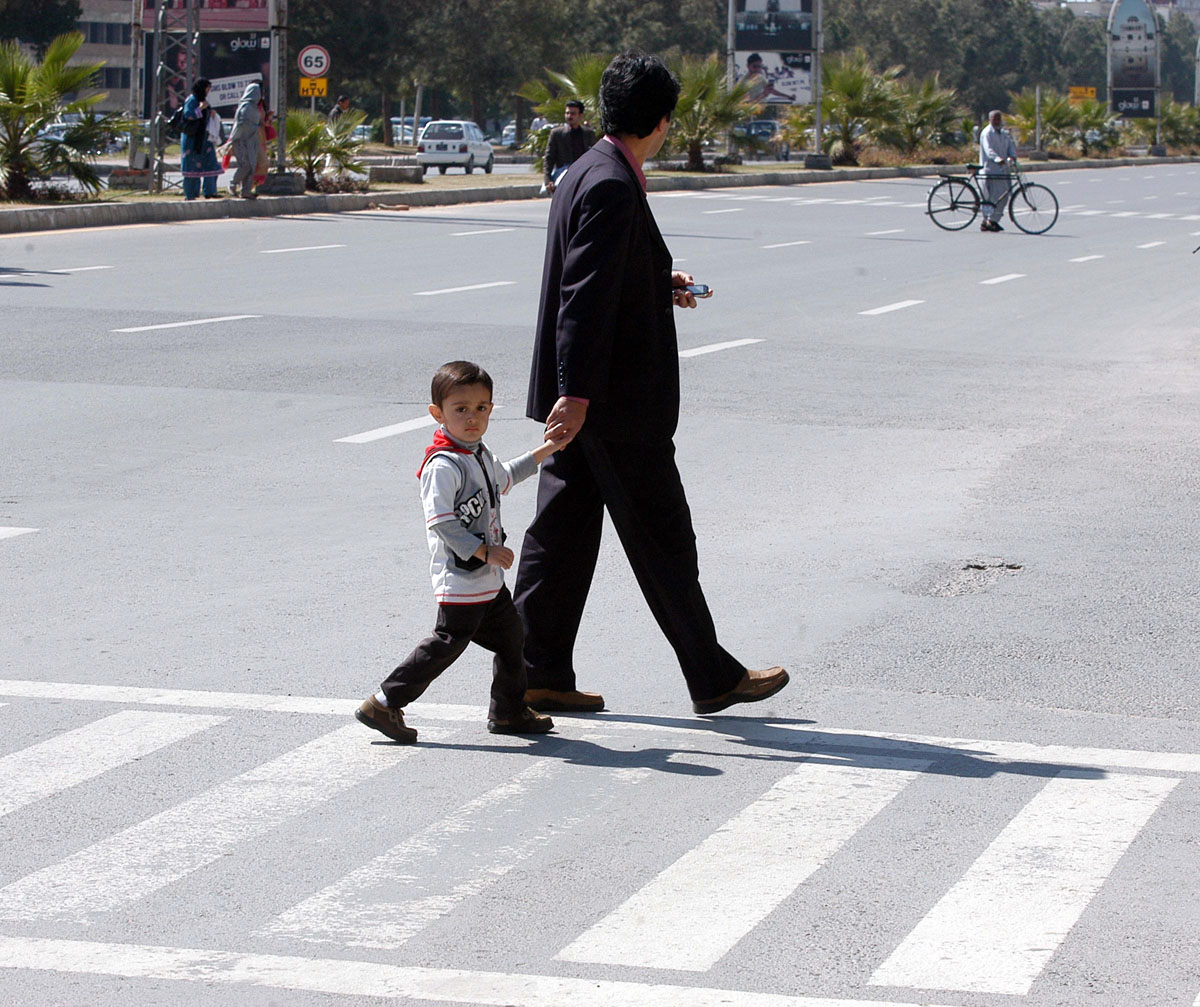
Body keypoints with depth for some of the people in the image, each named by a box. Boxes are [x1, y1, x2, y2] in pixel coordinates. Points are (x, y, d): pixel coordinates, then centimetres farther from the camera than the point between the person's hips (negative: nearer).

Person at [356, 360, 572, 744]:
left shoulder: (480, 455, 11)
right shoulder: (442, 465, -21)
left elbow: (503, 478, 34)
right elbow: (441, 522, -25)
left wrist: (544, 451, 34)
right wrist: (483, 551, -23)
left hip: (490, 579, 10)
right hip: (460, 579, -10)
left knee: (510, 639, 16)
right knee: (446, 644, -7)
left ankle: (509, 711, 31)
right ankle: (384, 705, 0)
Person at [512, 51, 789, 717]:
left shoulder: (586, 175, 12)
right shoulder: (612, 188, -18)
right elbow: (584, 297, -24)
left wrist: (659, 287, 19)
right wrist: (577, 393, -26)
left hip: (586, 396, 10)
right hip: (616, 400, -10)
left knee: (562, 532, 10)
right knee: (661, 538, 0)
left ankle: (540, 674, 14)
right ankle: (711, 677, 10)